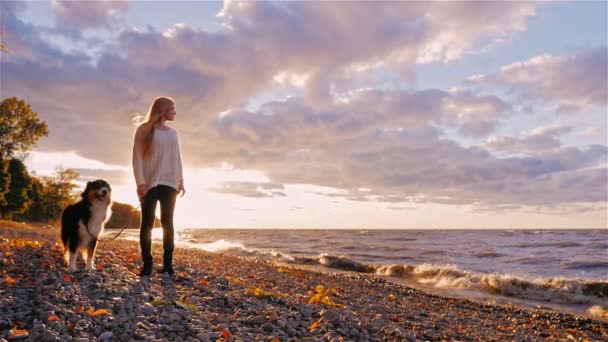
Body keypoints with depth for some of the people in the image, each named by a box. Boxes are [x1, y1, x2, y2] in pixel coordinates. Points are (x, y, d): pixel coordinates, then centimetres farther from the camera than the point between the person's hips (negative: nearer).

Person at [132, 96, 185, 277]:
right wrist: (141, 182, -14)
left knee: (167, 223, 2)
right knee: (147, 223, -4)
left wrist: (180, 180, 5)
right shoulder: (145, 130, 2)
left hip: (169, 184, 4)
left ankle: (168, 263, 3)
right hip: (150, 183, -4)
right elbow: (137, 157, -4)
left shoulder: (173, 133, 16)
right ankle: (147, 264, -1)